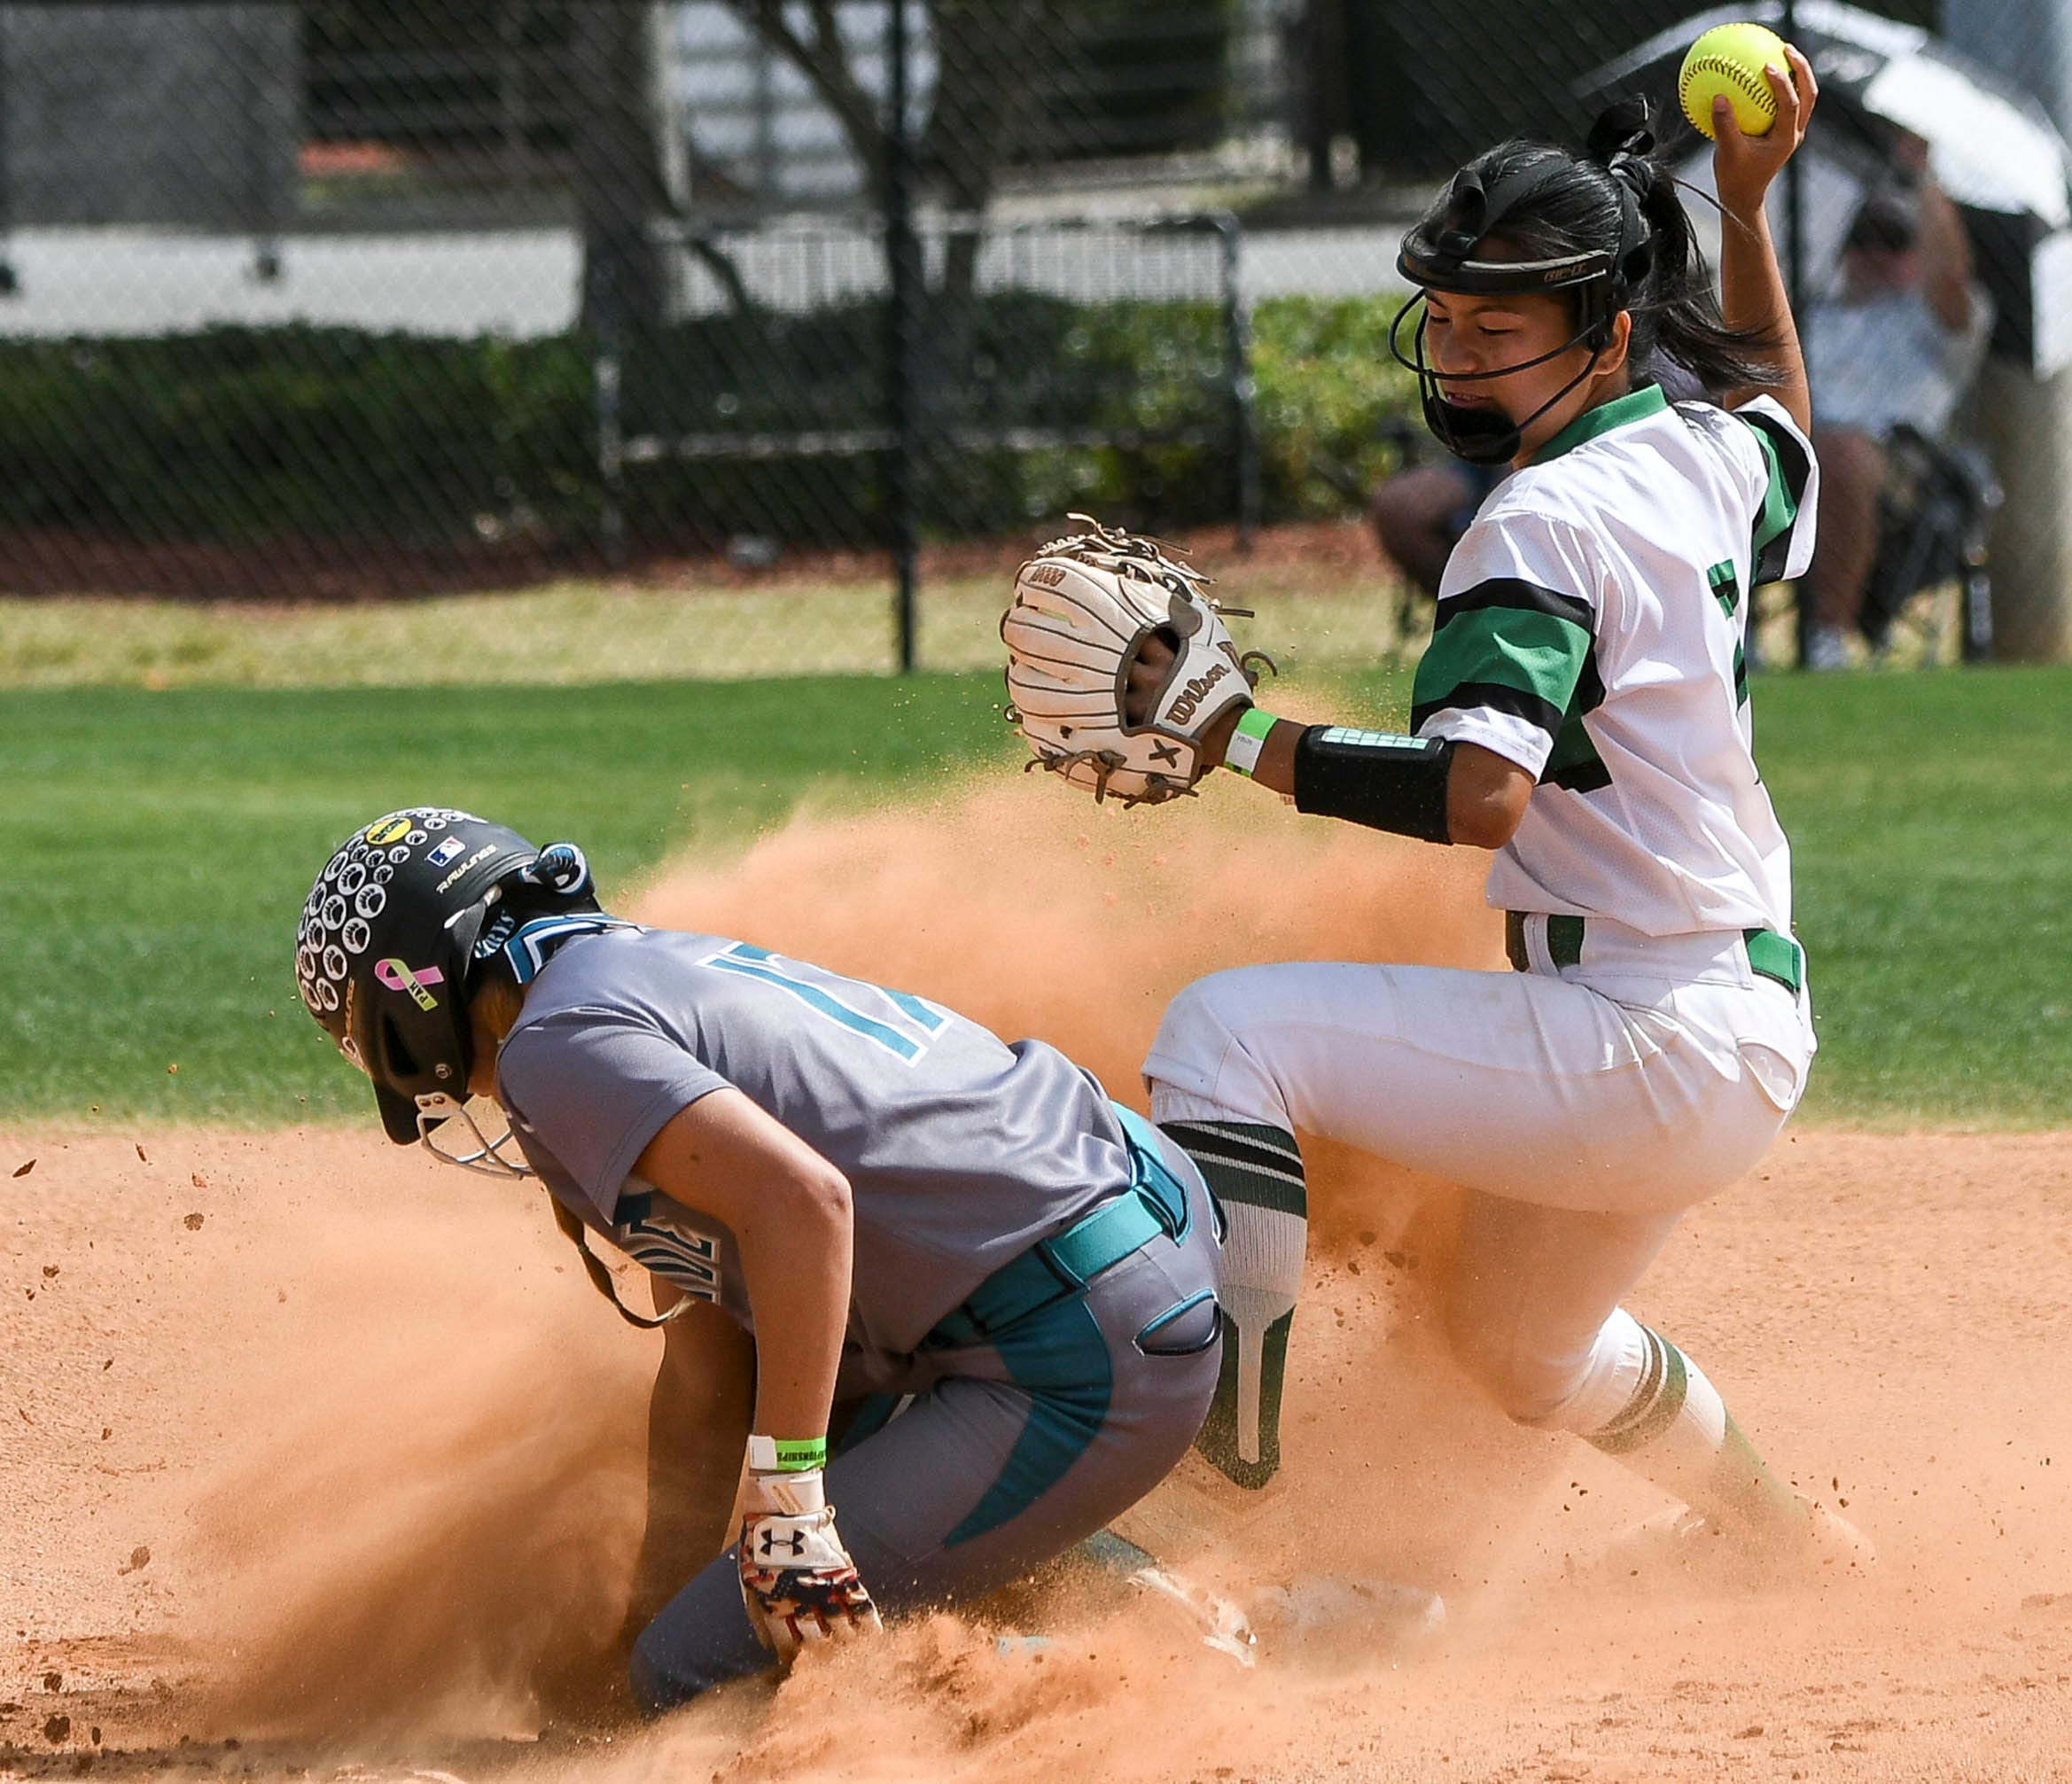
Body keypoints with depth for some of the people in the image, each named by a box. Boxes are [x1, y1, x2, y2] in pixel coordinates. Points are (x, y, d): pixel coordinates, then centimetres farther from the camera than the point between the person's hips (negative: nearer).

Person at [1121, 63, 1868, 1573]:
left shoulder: (1542, 521, -18)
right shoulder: (1711, 458, 8)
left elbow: (1480, 796, -32)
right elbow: (1784, 424, 36)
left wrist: (1234, 738, -32)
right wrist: (1748, 209, 34)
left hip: (1648, 1041, -10)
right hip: (1749, 1046, 10)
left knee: (1231, 1028, -17)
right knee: (1521, 1348, 33)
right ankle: (1778, 1537, 54)